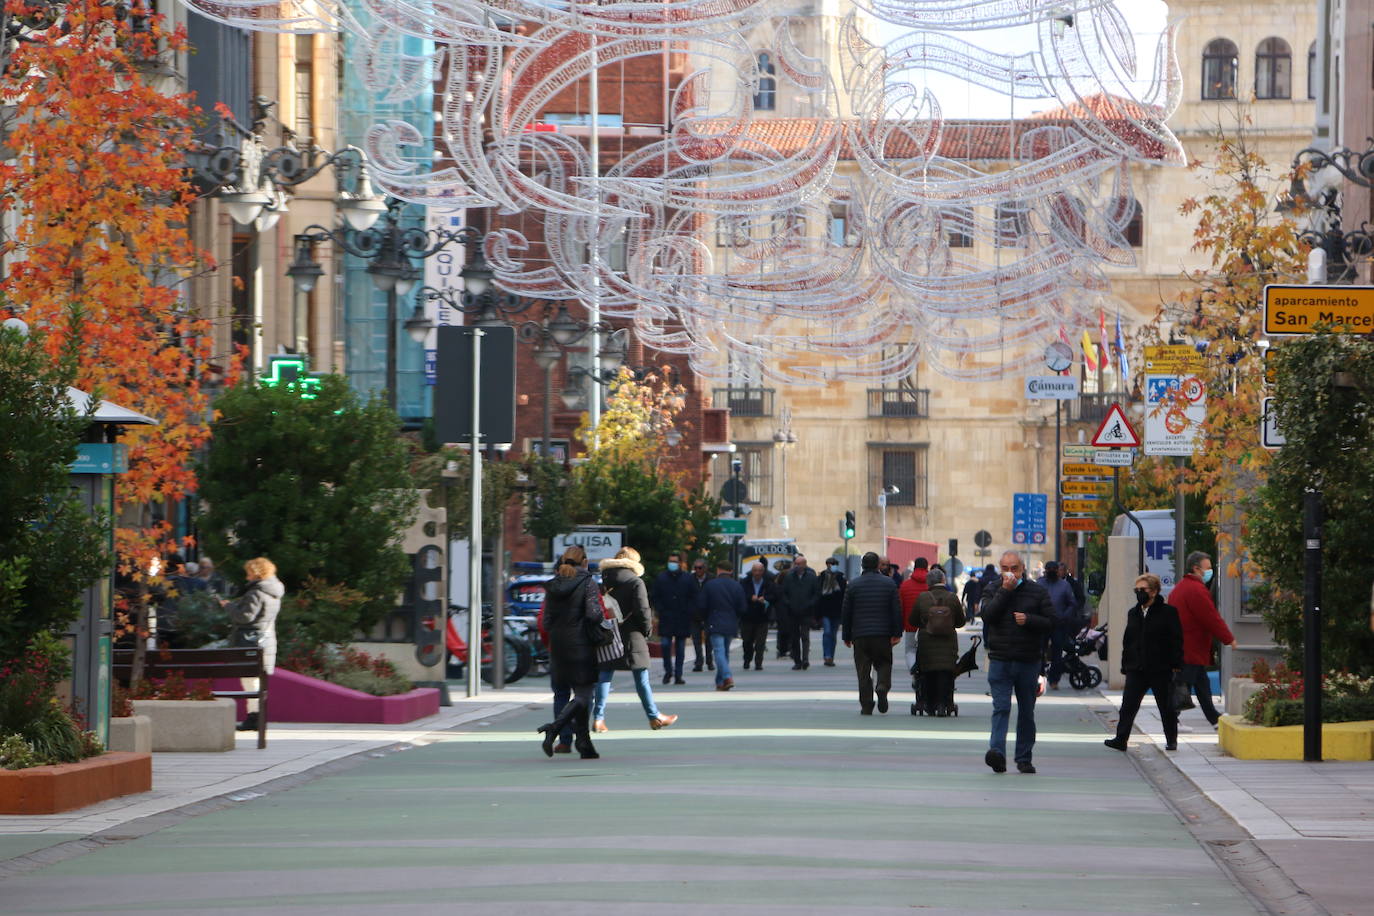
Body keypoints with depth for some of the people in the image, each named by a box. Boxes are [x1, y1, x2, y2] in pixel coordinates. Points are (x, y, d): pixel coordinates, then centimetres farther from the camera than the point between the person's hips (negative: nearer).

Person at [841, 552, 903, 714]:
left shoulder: (853, 585, 1)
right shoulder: (889, 583, 1)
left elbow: (845, 613, 4)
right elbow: (897, 610, -2)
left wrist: (846, 636, 12)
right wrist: (897, 634, 2)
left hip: (860, 634, 0)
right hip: (883, 634, 0)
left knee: (863, 671, 3)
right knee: (884, 663, 13)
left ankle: (866, 706, 0)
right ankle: (882, 686, -17)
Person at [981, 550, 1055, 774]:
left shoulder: (1038, 592, 5)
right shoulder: (992, 591, 6)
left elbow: (1050, 622, 1)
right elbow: (988, 615, -11)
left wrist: (1029, 620, -15)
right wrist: (1005, 591, -14)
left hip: (1029, 662, 1)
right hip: (1000, 661, -1)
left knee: (1027, 712, 8)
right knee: (1001, 707, -13)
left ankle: (1024, 758, 17)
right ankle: (997, 753, -25)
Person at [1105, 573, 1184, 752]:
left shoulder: (1168, 612, -5)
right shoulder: (1133, 613, 12)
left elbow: (1176, 640, -6)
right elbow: (1127, 641, 15)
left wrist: (1176, 664, -11)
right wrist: (1125, 665, 10)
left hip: (1161, 670, -4)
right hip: (1136, 670, 4)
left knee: (1166, 707, 7)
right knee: (1128, 705, -4)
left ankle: (1171, 740, 19)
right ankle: (1121, 739, -5)